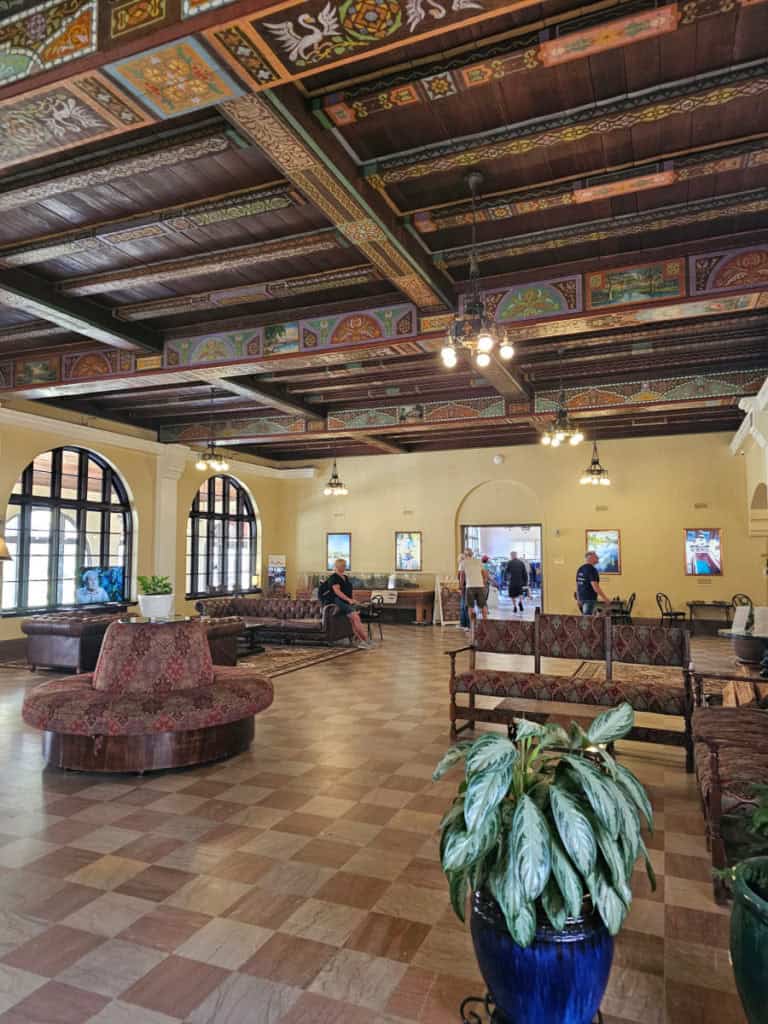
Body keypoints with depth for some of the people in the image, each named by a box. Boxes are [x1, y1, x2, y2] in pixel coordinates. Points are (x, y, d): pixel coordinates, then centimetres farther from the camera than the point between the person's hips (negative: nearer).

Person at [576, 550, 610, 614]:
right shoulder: (591, 569, -14)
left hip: (582, 597, 9)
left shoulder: (580, 569, 12)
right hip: (590, 598, -9)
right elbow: (594, 586, -21)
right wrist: (605, 598, -17)